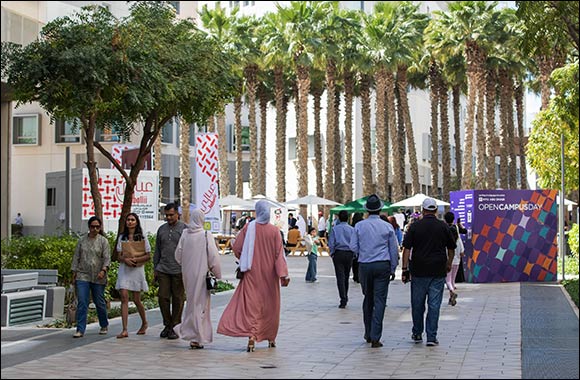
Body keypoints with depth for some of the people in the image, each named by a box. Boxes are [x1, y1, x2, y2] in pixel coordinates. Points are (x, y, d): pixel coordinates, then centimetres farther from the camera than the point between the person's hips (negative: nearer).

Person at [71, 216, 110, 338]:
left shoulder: (103, 241, 2)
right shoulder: (82, 240, 8)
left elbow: (107, 258, -5)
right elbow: (76, 257, 11)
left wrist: (103, 270, -22)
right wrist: (74, 274, 6)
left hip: (98, 278, -1)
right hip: (82, 276, 1)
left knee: (99, 302, 8)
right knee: (82, 303, -8)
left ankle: (104, 326, 29)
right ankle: (80, 330, -8)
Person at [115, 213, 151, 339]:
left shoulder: (142, 238, 3)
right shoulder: (122, 237, 10)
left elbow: (148, 256, 0)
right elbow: (119, 256, 7)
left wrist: (136, 259, -16)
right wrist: (125, 259, -15)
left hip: (137, 269, -2)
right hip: (124, 269, 2)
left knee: (136, 299, 5)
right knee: (124, 297, -10)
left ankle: (144, 323, 31)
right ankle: (124, 330, -15)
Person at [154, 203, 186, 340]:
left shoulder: (184, 229, 1)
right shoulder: (161, 229, 14)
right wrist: (155, 268, 14)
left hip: (178, 271, -4)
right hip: (163, 270, 4)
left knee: (178, 299, 1)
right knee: (163, 297, 0)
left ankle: (174, 327, 10)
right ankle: (167, 325, 14)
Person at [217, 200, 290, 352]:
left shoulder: (249, 228, -6)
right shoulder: (274, 230, -6)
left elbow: (236, 248, -2)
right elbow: (279, 253, -8)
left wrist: (244, 261, 17)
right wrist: (283, 274, -9)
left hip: (252, 272, -1)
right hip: (269, 273, 1)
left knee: (251, 304, -3)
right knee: (270, 305, 14)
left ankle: (252, 334, -22)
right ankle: (270, 337, 23)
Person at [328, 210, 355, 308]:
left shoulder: (335, 229, -2)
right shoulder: (352, 229, 3)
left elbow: (331, 243, -6)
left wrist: (332, 253, 5)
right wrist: (354, 254, 10)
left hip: (338, 253, -2)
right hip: (349, 254, 2)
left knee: (340, 277, -4)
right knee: (346, 277, 15)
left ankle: (343, 300, -12)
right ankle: (345, 298, 25)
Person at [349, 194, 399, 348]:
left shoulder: (359, 226, -1)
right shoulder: (387, 227, 0)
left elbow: (353, 247, 1)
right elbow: (394, 249, 5)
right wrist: (393, 269, 13)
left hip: (364, 266, 2)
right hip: (382, 265, -1)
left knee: (368, 299, 17)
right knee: (379, 300, -2)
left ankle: (368, 334, 23)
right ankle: (375, 338, -7)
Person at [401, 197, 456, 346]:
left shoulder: (415, 226, -2)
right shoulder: (443, 226, 1)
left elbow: (406, 249, -6)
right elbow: (451, 249, 10)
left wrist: (405, 269, -3)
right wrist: (449, 264, 26)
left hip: (419, 271, 0)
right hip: (438, 272, 0)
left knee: (417, 304, 12)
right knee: (434, 304, 1)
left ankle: (417, 334, 23)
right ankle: (431, 337, -2)